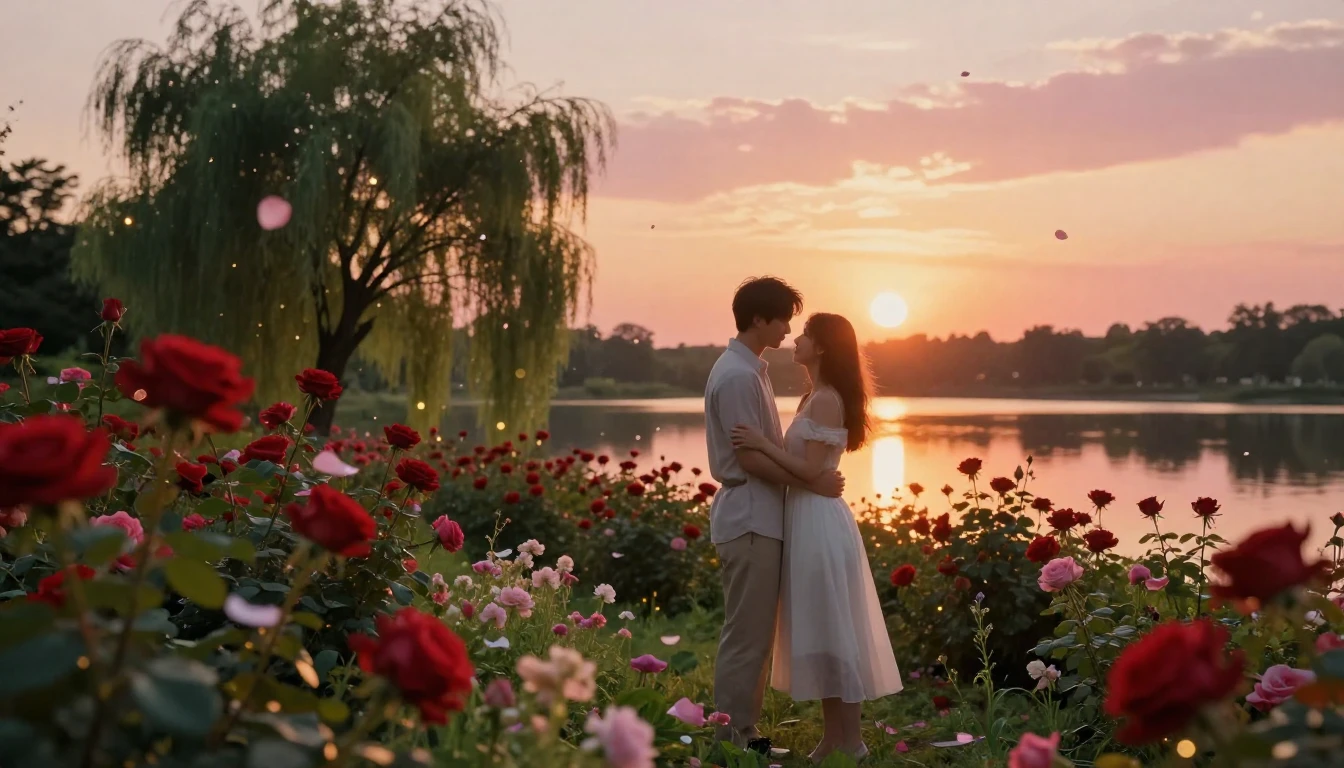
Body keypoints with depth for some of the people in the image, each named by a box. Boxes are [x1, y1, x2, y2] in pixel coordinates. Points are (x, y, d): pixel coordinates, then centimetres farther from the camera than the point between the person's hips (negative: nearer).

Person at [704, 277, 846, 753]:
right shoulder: (738, 376, -16)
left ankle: (742, 732, 22)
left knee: (754, 634, 14)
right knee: (747, 636, -4)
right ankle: (732, 739, 3)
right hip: (750, 520, -10)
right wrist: (811, 482, -16)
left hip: (759, 517, 10)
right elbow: (750, 458, -19)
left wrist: (810, 476, 12)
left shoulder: (748, 370, 15)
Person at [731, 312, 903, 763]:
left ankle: (852, 742, 6)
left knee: (833, 632, -3)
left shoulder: (826, 400, -15)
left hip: (819, 522, -10)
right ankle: (833, 737, 20)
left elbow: (811, 471, -19)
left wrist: (764, 444, -21)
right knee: (821, 633, 13)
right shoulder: (817, 398, 15)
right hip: (809, 520, 10)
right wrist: (766, 445, 14)